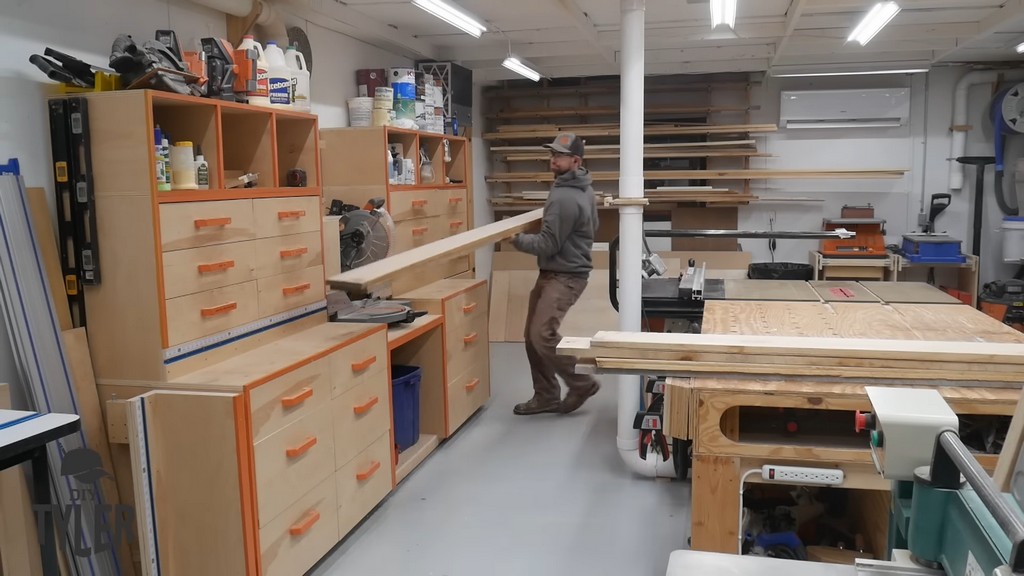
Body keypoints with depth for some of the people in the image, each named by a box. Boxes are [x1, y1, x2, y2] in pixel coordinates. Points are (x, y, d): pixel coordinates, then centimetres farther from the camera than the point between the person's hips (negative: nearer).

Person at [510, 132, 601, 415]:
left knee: (543, 335, -16)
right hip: (554, 272, 11)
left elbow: (548, 245, -19)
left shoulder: (563, 198, -21)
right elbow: (592, 228, 25)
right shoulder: (583, 188, 12)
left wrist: (515, 238, -8)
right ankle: (546, 396, 17)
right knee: (532, 335, 10)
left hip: (564, 276, -11)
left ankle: (583, 383, 2)